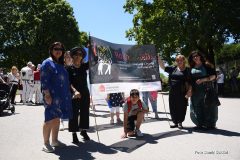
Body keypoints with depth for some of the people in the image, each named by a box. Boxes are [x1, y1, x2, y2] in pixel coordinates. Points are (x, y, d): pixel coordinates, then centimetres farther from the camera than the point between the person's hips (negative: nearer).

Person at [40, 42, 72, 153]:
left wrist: (67, 95, 18)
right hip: (52, 96, -8)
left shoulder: (60, 64, 17)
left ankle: (55, 140, 23)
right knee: (50, 119, -5)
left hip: (61, 96, 8)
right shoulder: (47, 63, -6)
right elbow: (44, 80, -13)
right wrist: (47, 94, -21)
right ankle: (46, 144, 4)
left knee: (57, 119, 12)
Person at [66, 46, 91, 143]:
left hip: (85, 94, 4)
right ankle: (74, 134, 12)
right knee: (74, 114, 1)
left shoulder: (84, 66, 6)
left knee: (85, 113, 12)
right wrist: (75, 91, -27)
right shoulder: (69, 68, -5)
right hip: (74, 94, -4)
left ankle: (83, 130, 29)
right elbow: (69, 82, -12)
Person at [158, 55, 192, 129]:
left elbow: (190, 82, -2)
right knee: (173, 108, 8)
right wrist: (158, 59, -2)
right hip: (172, 92, 4)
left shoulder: (187, 70, 1)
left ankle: (180, 123, 19)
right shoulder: (173, 68, 10)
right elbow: (163, 67, 8)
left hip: (182, 93, -3)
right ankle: (175, 122, 22)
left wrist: (189, 91, -12)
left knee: (181, 108, 3)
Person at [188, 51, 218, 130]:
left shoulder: (206, 66, 0)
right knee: (197, 108, 5)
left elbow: (213, 76, -7)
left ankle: (210, 124, 8)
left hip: (206, 90, -4)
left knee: (207, 107, -3)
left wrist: (203, 80, -16)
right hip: (195, 91, 5)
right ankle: (200, 124, 14)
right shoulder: (191, 68, 13)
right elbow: (190, 79, 19)